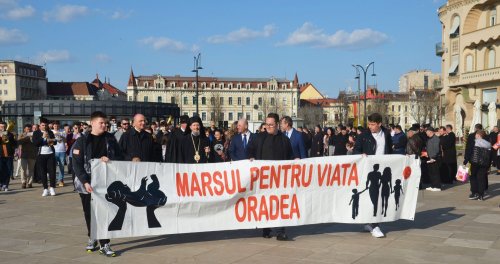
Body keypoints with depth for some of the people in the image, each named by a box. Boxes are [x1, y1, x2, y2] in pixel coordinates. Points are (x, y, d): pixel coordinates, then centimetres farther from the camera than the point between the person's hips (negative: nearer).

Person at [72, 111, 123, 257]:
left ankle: (104, 244, -2)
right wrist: (85, 182, -17)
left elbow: (120, 157, 8)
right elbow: (77, 164, -7)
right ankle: (92, 238, 31)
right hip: (88, 184, 0)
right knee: (90, 213, 11)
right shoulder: (82, 141, -2)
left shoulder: (110, 138, 6)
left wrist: (109, 160, -13)